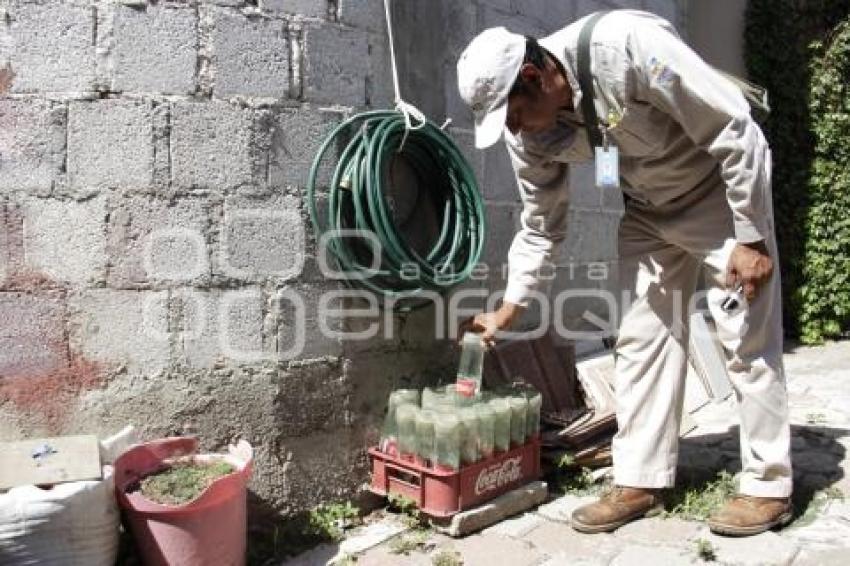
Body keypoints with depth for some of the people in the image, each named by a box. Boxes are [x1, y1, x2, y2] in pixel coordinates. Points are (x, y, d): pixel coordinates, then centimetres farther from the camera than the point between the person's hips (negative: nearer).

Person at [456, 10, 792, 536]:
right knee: (641, 338, 1)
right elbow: (542, 226, 0)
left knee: (748, 339, -5)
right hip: (648, 209, 6)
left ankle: (769, 485, 9)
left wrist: (752, 239, -24)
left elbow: (734, 131, -26)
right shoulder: (531, 135, -14)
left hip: (722, 187, -5)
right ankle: (641, 481, 9)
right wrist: (508, 309, -3)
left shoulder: (627, 45, -33)